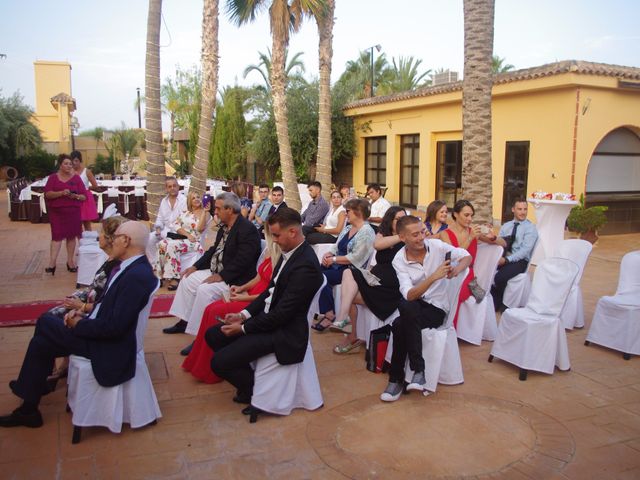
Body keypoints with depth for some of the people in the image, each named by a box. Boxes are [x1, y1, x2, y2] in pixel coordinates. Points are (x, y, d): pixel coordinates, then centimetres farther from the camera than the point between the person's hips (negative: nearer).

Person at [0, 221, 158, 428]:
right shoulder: (131, 266, 3)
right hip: (100, 331, 9)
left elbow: (115, 327, -28)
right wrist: (83, 314, -1)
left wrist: (80, 324, -14)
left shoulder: (137, 275, -28)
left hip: (109, 346, -8)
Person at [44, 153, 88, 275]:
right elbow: (47, 194, -7)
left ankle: (70, 261, 15)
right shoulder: (53, 177, 3)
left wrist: (75, 196, -17)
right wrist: (61, 193, -21)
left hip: (73, 211, 1)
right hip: (56, 211, -1)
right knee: (57, 236, -6)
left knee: (71, 236, 6)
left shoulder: (76, 178, 5)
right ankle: (52, 263, -6)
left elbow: (84, 196, 3)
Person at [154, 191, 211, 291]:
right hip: (180, 238, 5)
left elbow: (200, 228, -13)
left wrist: (204, 211, -14)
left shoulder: (205, 213, 4)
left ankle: (175, 277, -31)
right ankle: (160, 275, -23)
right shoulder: (184, 213, 19)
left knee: (172, 245, -33)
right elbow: (176, 226, 6)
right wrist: (187, 234, -11)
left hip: (194, 242, -5)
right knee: (162, 243, -27)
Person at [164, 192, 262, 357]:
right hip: (216, 271, 10)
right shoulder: (225, 226, 8)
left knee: (204, 290, -28)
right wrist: (196, 266, 9)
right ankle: (184, 321, 21)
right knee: (188, 279, 11)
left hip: (235, 279, -10)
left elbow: (242, 261, -27)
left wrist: (221, 276, -26)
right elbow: (214, 250, 17)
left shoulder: (247, 229, -21)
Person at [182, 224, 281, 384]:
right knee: (211, 309, -5)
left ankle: (210, 371, -1)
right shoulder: (270, 252, 7)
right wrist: (241, 288, 0)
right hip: (250, 296, 9)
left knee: (217, 312, -16)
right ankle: (199, 362, 7)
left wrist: (247, 297, -15)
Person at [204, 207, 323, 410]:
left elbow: (282, 313, -24)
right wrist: (244, 315, 3)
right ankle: (249, 380, 20)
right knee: (212, 335, 10)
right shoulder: (290, 253, 3)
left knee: (219, 362, -15)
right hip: (268, 317, 10)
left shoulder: (306, 265, -26)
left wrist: (244, 328, -14)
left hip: (283, 331, -10)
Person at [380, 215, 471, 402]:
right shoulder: (399, 260, -8)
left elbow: (467, 256, 2)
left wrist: (456, 269, -21)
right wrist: (433, 277, -34)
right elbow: (409, 295, -20)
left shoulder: (436, 245, -8)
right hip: (413, 306, 2)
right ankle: (418, 370, -23)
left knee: (400, 324, -30)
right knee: (406, 307, -36)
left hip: (437, 308, -1)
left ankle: (397, 378, -15)